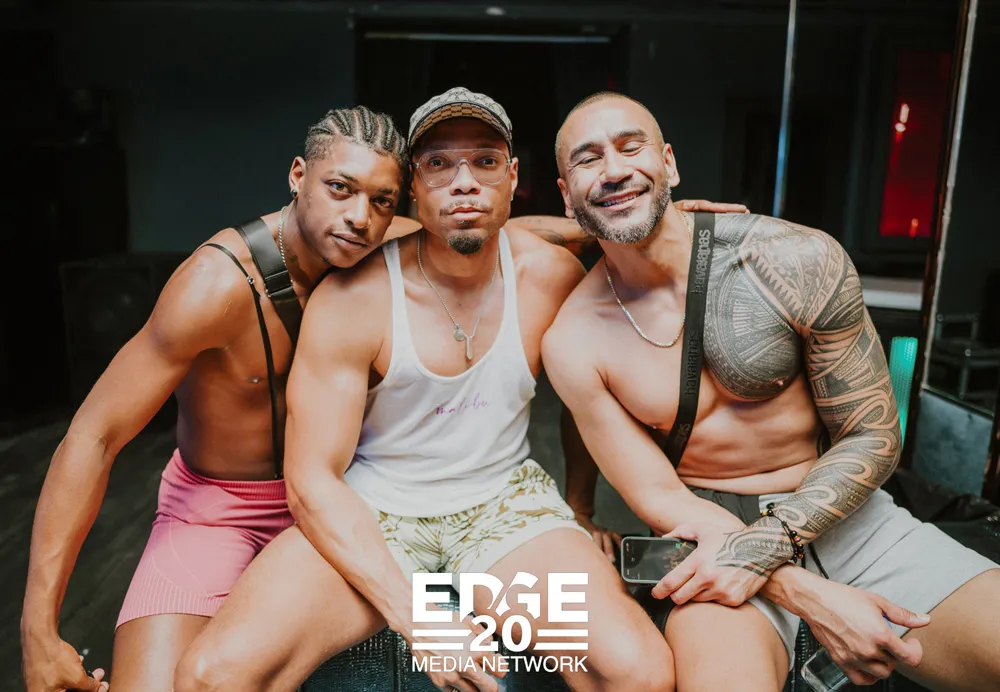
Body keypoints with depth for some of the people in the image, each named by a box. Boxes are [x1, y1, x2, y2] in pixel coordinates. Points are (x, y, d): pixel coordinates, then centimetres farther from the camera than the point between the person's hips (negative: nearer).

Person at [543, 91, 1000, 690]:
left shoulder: (802, 261, -12)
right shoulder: (572, 344, -11)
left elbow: (872, 437, -4)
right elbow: (661, 496, -7)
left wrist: (766, 544, -20)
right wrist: (809, 597, -18)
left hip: (839, 513, 1)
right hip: (707, 529, -1)